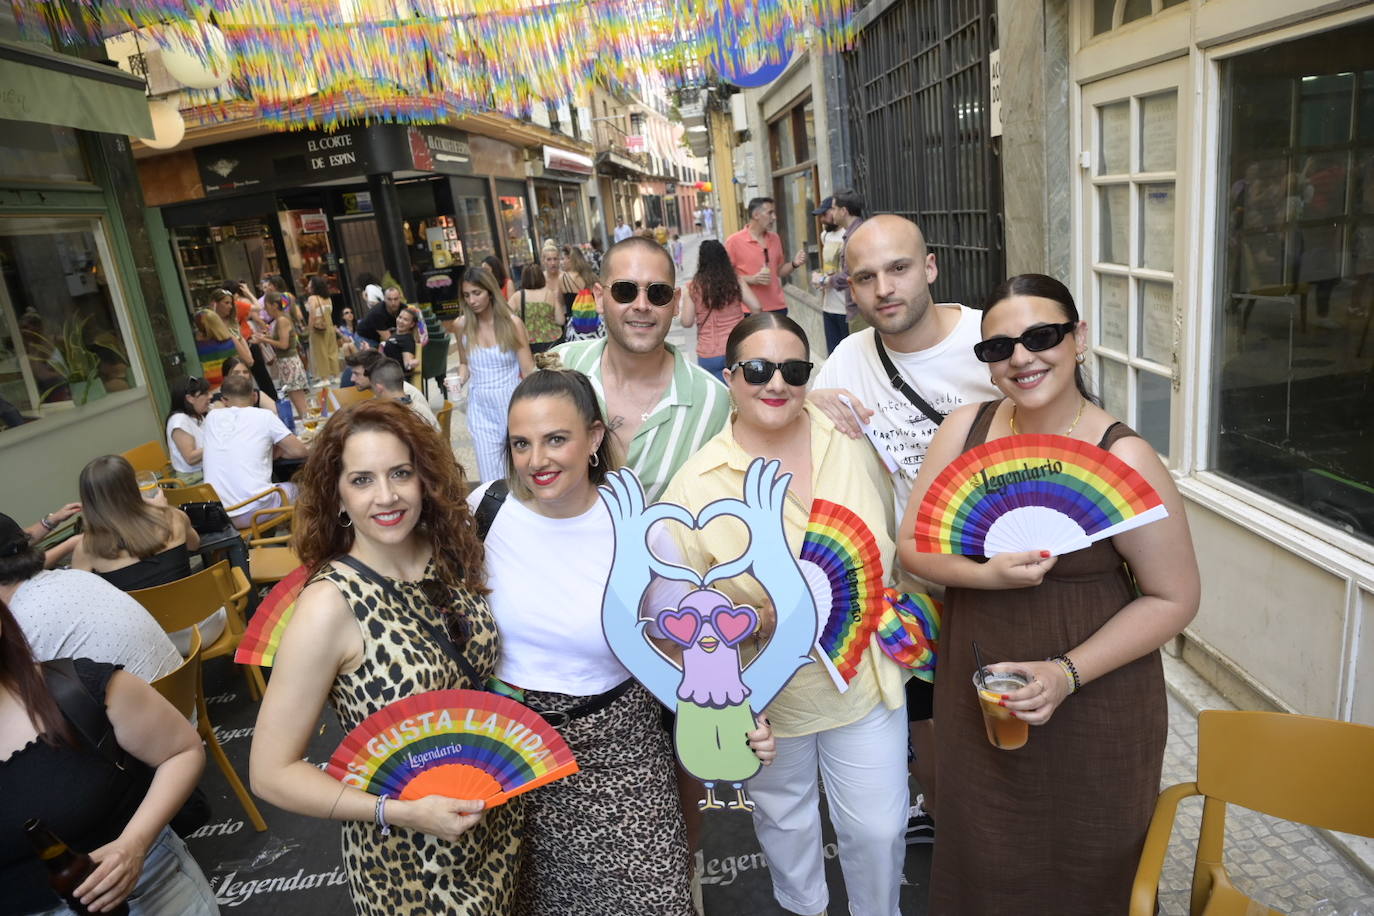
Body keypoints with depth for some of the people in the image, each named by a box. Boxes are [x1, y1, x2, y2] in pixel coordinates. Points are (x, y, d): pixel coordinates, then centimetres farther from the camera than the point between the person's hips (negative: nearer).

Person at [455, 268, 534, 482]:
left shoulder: (512, 323, -7)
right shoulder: (461, 326, 1)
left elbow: (528, 371, -5)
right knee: (491, 480, 2)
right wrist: (460, 380, -4)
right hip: (481, 408, 2)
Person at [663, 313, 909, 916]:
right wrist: (759, 621, -26)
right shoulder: (695, 486, -18)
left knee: (879, 826, 14)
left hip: (865, 677, 2)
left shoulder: (850, 442, -9)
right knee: (783, 815, 25)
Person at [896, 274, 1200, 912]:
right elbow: (913, 546, -1)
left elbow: (1173, 598, -10)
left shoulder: (1123, 459, -16)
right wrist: (989, 575, -20)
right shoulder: (966, 429, -4)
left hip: (1093, 711, -3)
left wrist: (1068, 673, -20)